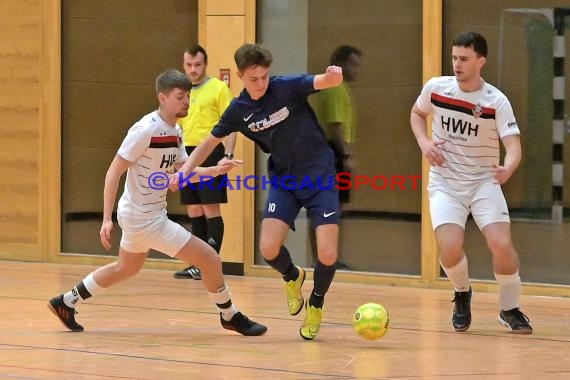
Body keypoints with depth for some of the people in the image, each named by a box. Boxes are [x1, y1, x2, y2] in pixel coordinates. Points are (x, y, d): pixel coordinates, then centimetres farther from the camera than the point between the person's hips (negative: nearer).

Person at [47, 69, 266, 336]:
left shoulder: (175, 132, 5)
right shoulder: (146, 130, -21)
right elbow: (114, 172, -20)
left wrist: (216, 170, -4)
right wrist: (107, 219, -23)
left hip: (146, 214, 10)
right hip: (145, 220, -10)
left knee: (126, 269, 29)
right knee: (210, 260, -6)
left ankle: (66, 303, 38)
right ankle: (230, 317, 13)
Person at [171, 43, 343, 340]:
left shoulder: (287, 87, -15)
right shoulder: (239, 110, -4)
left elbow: (326, 82, -30)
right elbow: (210, 142, 9)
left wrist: (334, 76, -54)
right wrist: (184, 170, -4)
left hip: (320, 178, -3)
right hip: (284, 181, 3)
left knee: (327, 254, -14)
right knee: (269, 249, -14)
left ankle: (316, 304, 17)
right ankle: (292, 277, 23)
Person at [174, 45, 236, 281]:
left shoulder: (219, 88, -4)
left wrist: (228, 155, -17)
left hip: (210, 153, -6)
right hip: (188, 154, 6)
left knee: (210, 209, -7)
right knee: (194, 211, 9)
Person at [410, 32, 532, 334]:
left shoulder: (496, 102, -12)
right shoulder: (435, 88, -4)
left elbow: (513, 145, -19)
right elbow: (417, 113, 17)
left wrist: (508, 167, -41)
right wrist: (424, 142, -2)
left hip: (484, 182, -1)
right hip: (445, 183, 1)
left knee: (501, 244, -19)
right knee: (450, 247, -20)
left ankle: (510, 309, 6)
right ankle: (462, 295, 14)